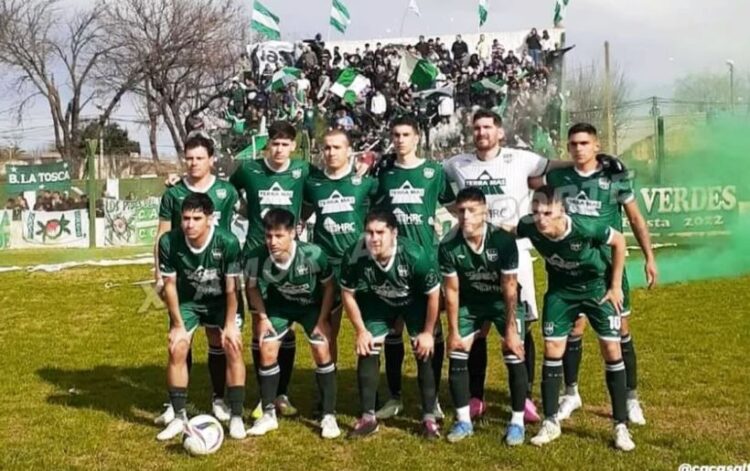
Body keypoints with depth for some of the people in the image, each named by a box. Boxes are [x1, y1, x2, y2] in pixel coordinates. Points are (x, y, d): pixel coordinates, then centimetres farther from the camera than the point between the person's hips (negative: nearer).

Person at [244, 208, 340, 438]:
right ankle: (269, 414, 7)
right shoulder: (255, 257, -30)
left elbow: (328, 286, -15)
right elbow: (253, 287, -6)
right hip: (279, 304, 2)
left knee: (322, 351, -13)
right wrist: (262, 318, -9)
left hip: (312, 305, -1)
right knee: (267, 350, -9)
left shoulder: (313, 255, -35)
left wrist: (322, 320, -15)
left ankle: (329, 415, 0)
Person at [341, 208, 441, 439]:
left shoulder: (414, 255, -38)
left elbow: (433, 294, -21)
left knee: (424, 353, -9)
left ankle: (429, 417, 5)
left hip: (415, 301, -2)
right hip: (378, 301, 2)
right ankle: (368, 417, 9)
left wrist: (428, 332, -14)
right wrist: (361, 331, -10)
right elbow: (348, 294, -13)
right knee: (366, 351, -4)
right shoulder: (354, 256, -33)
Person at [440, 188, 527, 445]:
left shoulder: (503, 240, -30)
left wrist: (510, 329, -19)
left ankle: (517, 421, 4)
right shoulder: (448, 246, -24)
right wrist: (453, 331, -8)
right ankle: (463, 420, 10)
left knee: (514, 355, -12)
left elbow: (509, 287, -21)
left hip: (503, 300, -2)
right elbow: (451, 290, -12)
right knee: (457, 355, -5)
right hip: (470, 301, 2)